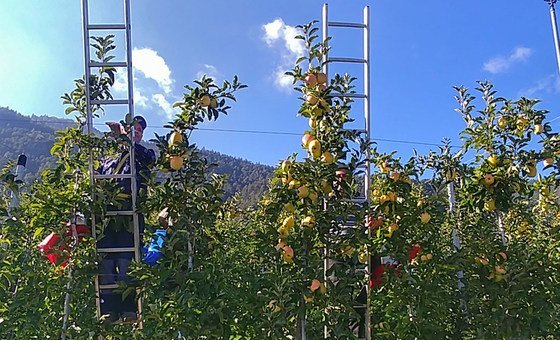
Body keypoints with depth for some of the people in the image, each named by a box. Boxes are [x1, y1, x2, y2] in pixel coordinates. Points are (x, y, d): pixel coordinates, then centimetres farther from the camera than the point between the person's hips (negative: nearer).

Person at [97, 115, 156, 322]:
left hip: (129, 216, -3)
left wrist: (123, 136, -14)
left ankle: (129, 309, -4)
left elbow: (149, 157, -7)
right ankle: (108, 309, 2)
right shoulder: (108, 159, 28)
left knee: (126, 263, -8)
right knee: (106, 263, -2)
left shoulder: (144, 156, 18)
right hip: (106, 214, 3)